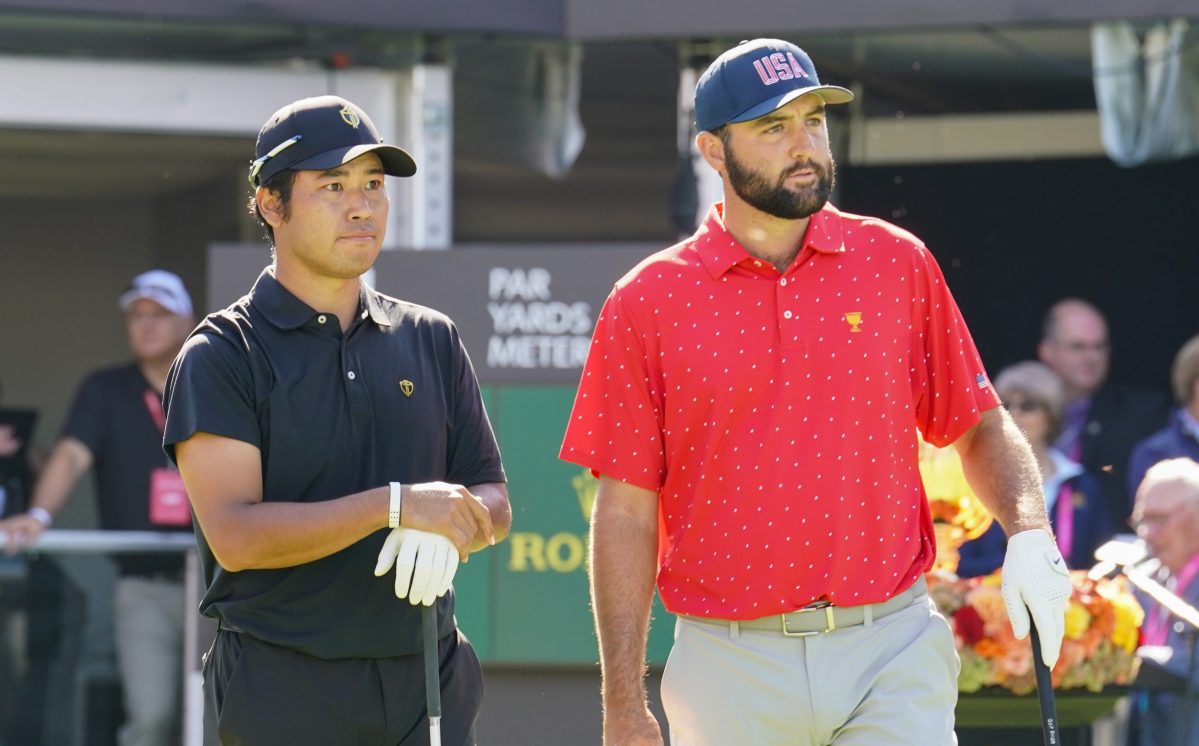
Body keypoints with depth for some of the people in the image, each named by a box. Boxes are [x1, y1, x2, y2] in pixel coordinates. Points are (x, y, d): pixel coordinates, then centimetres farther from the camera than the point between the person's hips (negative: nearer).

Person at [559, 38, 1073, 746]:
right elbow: (628, 511, 2)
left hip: (893, 659, 1)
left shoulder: (898, 263, 6)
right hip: (731, 672, 0)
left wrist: (1029, 534, -8)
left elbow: (979, 426, 13)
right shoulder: (648, 303, 1)